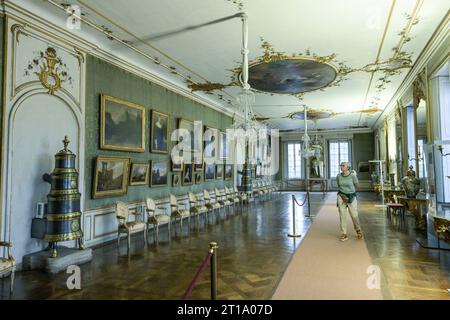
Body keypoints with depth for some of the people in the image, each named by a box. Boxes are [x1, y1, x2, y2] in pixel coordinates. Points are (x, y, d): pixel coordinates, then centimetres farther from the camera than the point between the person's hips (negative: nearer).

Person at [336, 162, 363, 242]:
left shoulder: (352, 175, -12)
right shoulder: (338, 176, -2)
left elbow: (357, 185, 4)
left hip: (351, 197, -2)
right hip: (341, 197, 2)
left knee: (354, 216, 5)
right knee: (342, 215, 1)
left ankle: (358, 230, 34)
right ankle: (344, 234, 9)